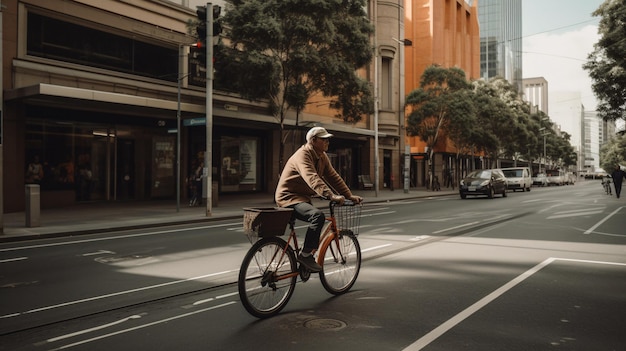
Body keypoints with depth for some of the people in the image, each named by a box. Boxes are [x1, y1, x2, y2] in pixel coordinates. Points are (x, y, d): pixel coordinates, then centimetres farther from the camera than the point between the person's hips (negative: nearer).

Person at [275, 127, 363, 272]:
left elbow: (333, 177, 7)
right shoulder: (302, 155, -22)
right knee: (318, 215, -30)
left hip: (303, 197, 10)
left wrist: (350, 196, -2)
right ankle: (305, 255, -21)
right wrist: (332, 196, -47)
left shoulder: (322, 156, 7)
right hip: (289, 197, -10)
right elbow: (313, 179, -37)